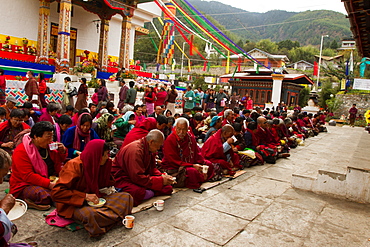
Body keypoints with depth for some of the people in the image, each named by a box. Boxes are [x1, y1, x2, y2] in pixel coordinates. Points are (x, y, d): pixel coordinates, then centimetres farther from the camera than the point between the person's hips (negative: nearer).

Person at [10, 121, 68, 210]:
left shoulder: (48, 145, 4)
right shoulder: (21, 151, -16)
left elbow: (58, 161, 18)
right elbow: (28, 176, -22)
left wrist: (63, 152, -6)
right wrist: (48, 184, -30)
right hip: (25, 185, -8)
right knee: (44, 196, -35)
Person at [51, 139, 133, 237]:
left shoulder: (97, 165, 2)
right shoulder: (74, 166, -20)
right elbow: (56, 193, -26)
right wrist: (85, 196, -29)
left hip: (96, 200, 7)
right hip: (74, 205, -7)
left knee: (127, 197, -10)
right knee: (89, 214, -43)